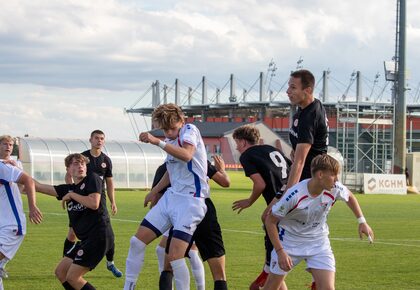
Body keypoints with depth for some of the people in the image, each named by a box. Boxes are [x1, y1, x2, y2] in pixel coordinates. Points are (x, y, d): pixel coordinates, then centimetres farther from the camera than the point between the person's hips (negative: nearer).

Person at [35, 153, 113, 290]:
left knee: (72, 277, -10)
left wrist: (72, 195, -7)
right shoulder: (68, 189, 14)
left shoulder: (93, 179, -4)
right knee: (60, 272, 13)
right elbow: (38, 186, 13)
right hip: (86, 239, 9)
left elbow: (94, 204, -19)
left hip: (99, 236, -9)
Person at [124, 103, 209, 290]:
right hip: (170, 197, 9)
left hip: (190, 200, -9)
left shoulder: (190, 131, -9)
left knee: (174, 256, -18)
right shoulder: (170, 141, 15)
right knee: (137, 241, 4)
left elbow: (187, 155, -32)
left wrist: (157, 142, -37)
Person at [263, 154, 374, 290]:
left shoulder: (335, 189, -17)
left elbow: (349, 196, 10)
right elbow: (270, 221, -18)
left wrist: (362, 221, 5)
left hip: (318, 242, 3)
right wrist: (280, 252, -21)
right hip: (290, 240, -3)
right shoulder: (294, 195, -29)